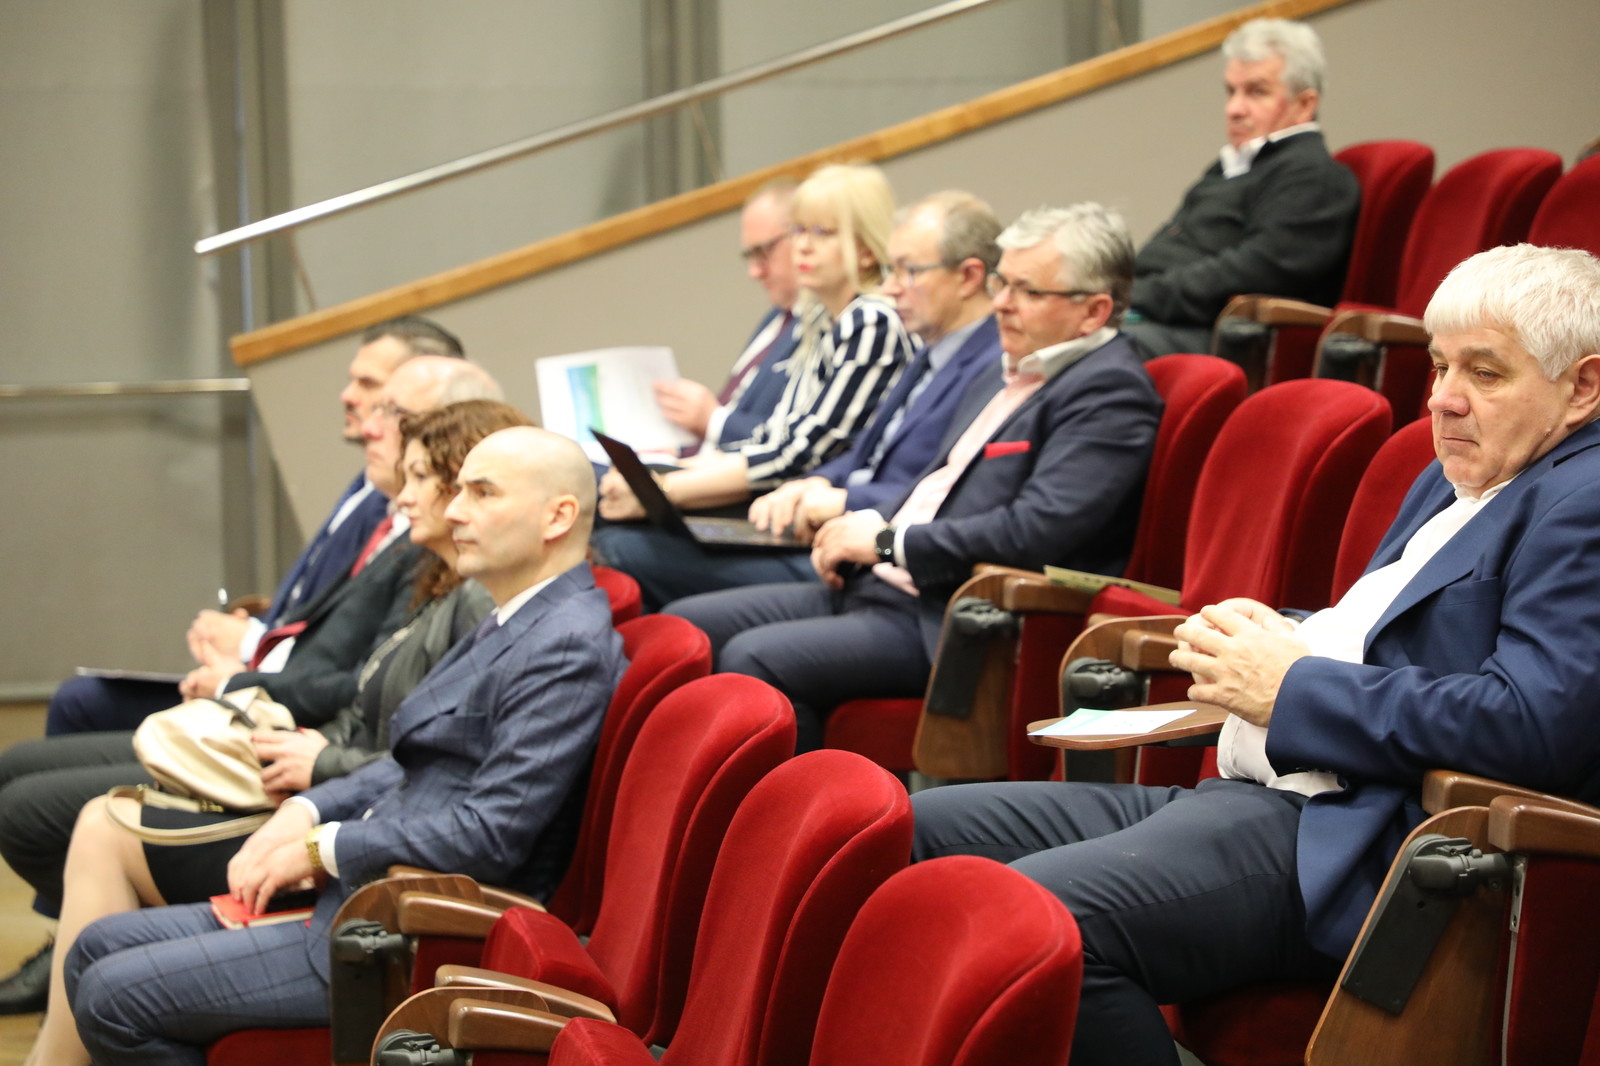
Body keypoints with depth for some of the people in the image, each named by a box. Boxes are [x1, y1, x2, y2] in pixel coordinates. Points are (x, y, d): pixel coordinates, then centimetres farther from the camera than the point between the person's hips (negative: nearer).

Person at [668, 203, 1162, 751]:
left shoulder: (1111, 391, -11)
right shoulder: (1015, 370, 21)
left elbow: (1035, 531, -22)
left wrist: (890, 540, -12)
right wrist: (860, 529, 6)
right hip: (876, 585, 10)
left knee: (755, 658, -27)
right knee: (688, 625, 1)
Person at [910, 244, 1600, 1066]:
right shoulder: (1455, 478, 23)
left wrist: (1291, 689, -11)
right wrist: (1271, 639, 9)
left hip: (1352, 842, -11)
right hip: (1242, 794, 11)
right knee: (920, 834, 2)